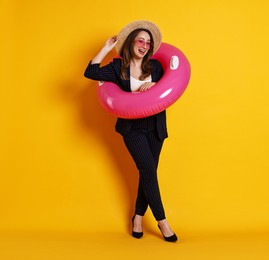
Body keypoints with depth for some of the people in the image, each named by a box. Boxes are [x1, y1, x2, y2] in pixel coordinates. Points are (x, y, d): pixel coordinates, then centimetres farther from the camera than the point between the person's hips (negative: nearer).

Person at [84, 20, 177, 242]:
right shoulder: (118, 67, -3)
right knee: (148, 168, -12)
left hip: (155, 125, 4)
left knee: (148, 171, 6)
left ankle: (138, 216, 21)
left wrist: (155, 84, -18)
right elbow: (90, 72, -12)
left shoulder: (155, 66, 3)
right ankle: (162, 221, -1)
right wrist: (106, 48, -8)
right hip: (132, 126, -3)